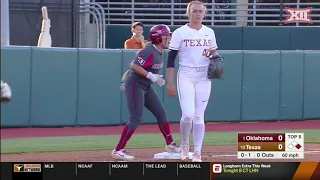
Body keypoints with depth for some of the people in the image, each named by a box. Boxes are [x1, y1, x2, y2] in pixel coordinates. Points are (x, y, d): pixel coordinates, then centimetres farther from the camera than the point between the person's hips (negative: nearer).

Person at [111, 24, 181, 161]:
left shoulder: (160, 52, 7)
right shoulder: (150, 52, -22)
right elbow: (134, 66, -27)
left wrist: (156, 78, 10)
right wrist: (151, 76, -27)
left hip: (146, 87, 10)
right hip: (135, 86, -10)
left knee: (161, 114, 11)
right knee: (136, 119, -14)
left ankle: (170, 145, 23)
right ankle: (118, 150, -11)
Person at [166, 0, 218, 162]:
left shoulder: (209, 32, 8)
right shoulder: (180, 32, -3)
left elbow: (213, 53, 20)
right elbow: (171, 59, -4)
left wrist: (213, 55, -6)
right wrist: (170, 83, -9)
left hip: (204, 78, 3)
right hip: (185, 77, -3)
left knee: (199, 116, 2)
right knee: (188, 114, -15)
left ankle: (197, 153, 8)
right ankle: (184, 144, 12)